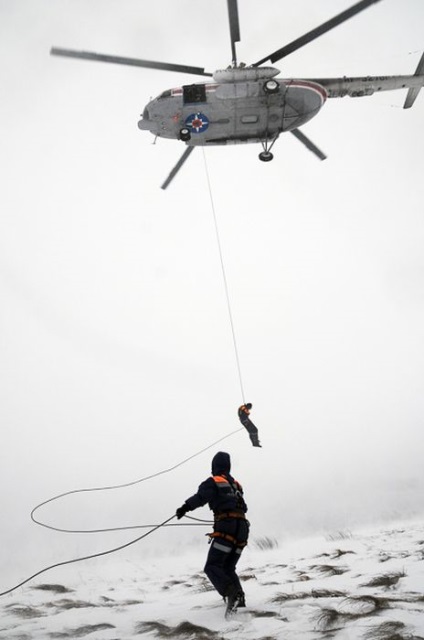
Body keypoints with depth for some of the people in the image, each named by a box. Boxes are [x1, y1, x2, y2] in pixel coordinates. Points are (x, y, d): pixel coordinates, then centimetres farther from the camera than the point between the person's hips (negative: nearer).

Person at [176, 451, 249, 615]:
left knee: (212, 567, -9)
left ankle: (231, 593, -29)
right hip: (242, 528, 7)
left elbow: (201, 496, -18)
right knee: (228, 568, 17)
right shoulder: (236, 484, 22)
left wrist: (186, 507, -30)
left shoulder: (213, 482, 2)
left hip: (226, 529, -7)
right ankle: (239, 597, 0)